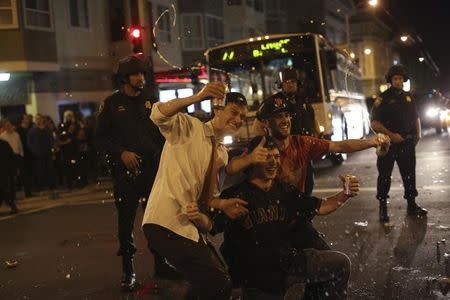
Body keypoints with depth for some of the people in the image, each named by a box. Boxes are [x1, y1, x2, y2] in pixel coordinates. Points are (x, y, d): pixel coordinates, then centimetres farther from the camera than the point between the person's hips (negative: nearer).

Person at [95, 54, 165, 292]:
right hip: (126, 170, -2)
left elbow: (163, 134, 15)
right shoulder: (112, 104, 3)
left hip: (154, 168, 2)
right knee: (126, 221, 1)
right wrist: (121, 153, -12)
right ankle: (128, 271, 11)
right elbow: (100, 138, 1)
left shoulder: (150, 101, 12)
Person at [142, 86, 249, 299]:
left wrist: (221, 205, 0)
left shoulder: (222, 154, 18)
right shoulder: (188, 126, -4)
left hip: (188, 226, 9)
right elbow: (158, 115, -25)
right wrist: (197, 97, -38)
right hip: (166, 224, -9)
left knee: (217, 282, 18)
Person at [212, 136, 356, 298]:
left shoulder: (285, 190, 8)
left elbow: (321, 207, 13)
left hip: (286, 258, 6)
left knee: (340, 263, 4)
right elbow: (210, 225, -16)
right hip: (251, 270, -6)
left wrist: (345, 194, -4)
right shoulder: (235, 195, -9)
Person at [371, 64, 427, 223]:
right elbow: (374, 123, -12)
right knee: (385, 176, -1)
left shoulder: (408, 97, 12)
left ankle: (412, 205, 22)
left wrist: (418, 134, 7)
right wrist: (390, 135, -20)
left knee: (409, 174, 11)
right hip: (388, 143, -5)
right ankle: (383, 208, 5)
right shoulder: (383, 99, -6)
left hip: (407, 143, 5)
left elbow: (416, 117, 22)